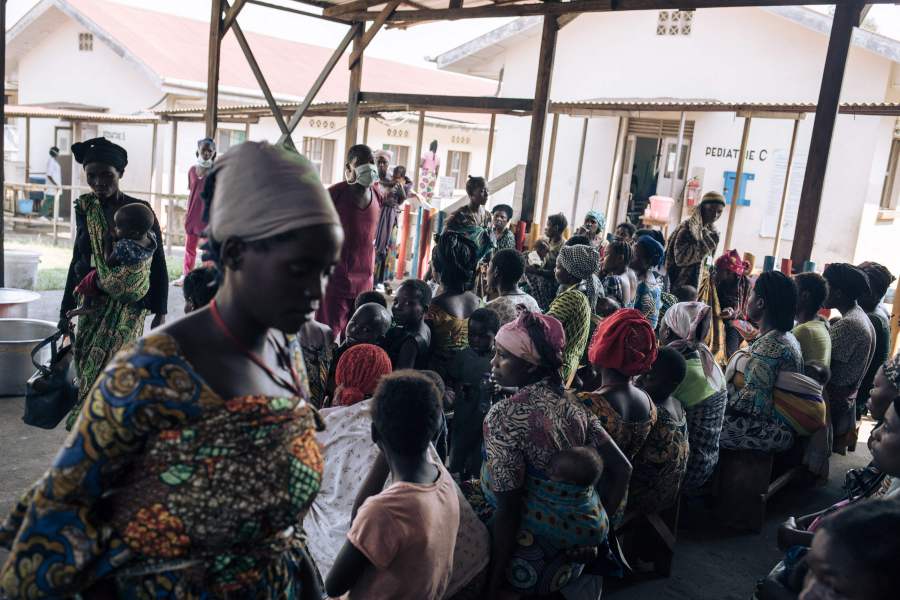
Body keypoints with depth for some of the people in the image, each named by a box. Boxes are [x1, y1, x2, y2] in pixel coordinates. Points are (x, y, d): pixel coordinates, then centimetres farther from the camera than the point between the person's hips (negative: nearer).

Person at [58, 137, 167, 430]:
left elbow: (158, 264, -3)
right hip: (92, 302, 5)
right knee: (86, 364, 3)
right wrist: (66, 309, 15)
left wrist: (161, 311, -5)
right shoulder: (85, 209, 4)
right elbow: (78, 260, 14)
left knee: (107, 365, -13)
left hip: (128, 304, -4)